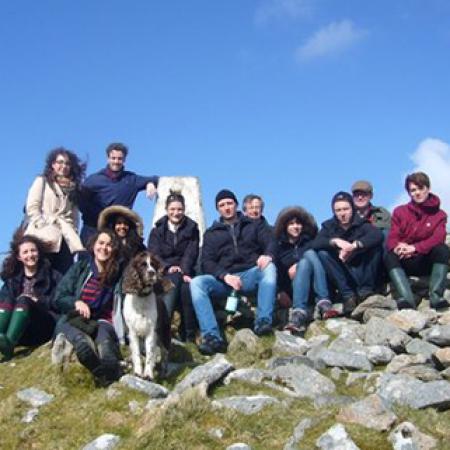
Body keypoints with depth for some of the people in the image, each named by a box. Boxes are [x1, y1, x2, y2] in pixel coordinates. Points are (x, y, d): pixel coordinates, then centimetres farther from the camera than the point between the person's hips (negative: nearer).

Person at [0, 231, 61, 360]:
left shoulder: (53, 276, 12)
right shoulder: (12, 278, 20)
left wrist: (37, 301, -12)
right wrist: (17, 301, -13)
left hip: (45, 327, -3)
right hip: (20, 333, 3)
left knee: (24, 300, -28)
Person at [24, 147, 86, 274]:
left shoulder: (73, 188, 22)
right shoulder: (42, 181, 11)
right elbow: (31, 208, 0)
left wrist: (73, 237, 3)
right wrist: (44, 229, -10)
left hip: (64, 240, 4)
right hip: (43, 238, -3)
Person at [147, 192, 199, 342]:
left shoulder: (191, 228, 12)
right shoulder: (158, 230, 12)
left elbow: (191, 254, 0)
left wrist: (184, 271, -18)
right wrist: (168, 267, -18)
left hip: (185, 272, 1)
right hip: (164, 273, -1)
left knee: (187, 287, -33)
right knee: (174, 281, -35)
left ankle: (189, 335, -29)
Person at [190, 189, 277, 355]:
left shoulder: (253, 225, 22)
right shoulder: (211, 233, 21)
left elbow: (270, 241, 5)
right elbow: (207, 262, 8)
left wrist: (267, 254, -21)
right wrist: (225, 276, -13)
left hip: (250, 275, -1)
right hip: (223, 278, 1)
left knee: (269, 267, -32)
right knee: (197, 282, -28)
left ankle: (263, 321, -41)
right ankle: (212, 337, -39)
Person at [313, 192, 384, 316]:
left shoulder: (361, 224, -2)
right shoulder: (329, 226, 3)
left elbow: (378, 235, -24)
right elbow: (315, 243, -15)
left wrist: (354, 245, -37)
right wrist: (335, 241, -33)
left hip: (362, 273, -1)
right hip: (343, 276, 2)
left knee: (375, 246, -21)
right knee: (323, 253, -21)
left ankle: (366, 290, -15)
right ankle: (347, 295, -24)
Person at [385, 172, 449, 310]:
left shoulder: (439, 215, 4)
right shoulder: (400, 212, 8)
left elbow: (438, 239, -13)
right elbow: (392, 238, -2)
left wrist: (414, 248, -29)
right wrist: (398, 247, -28)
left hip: (428, 262, -1)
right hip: (406, 262, 1)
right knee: (390, 257, -30)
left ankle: (436, 296, -39)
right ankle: (406, 298, -50)